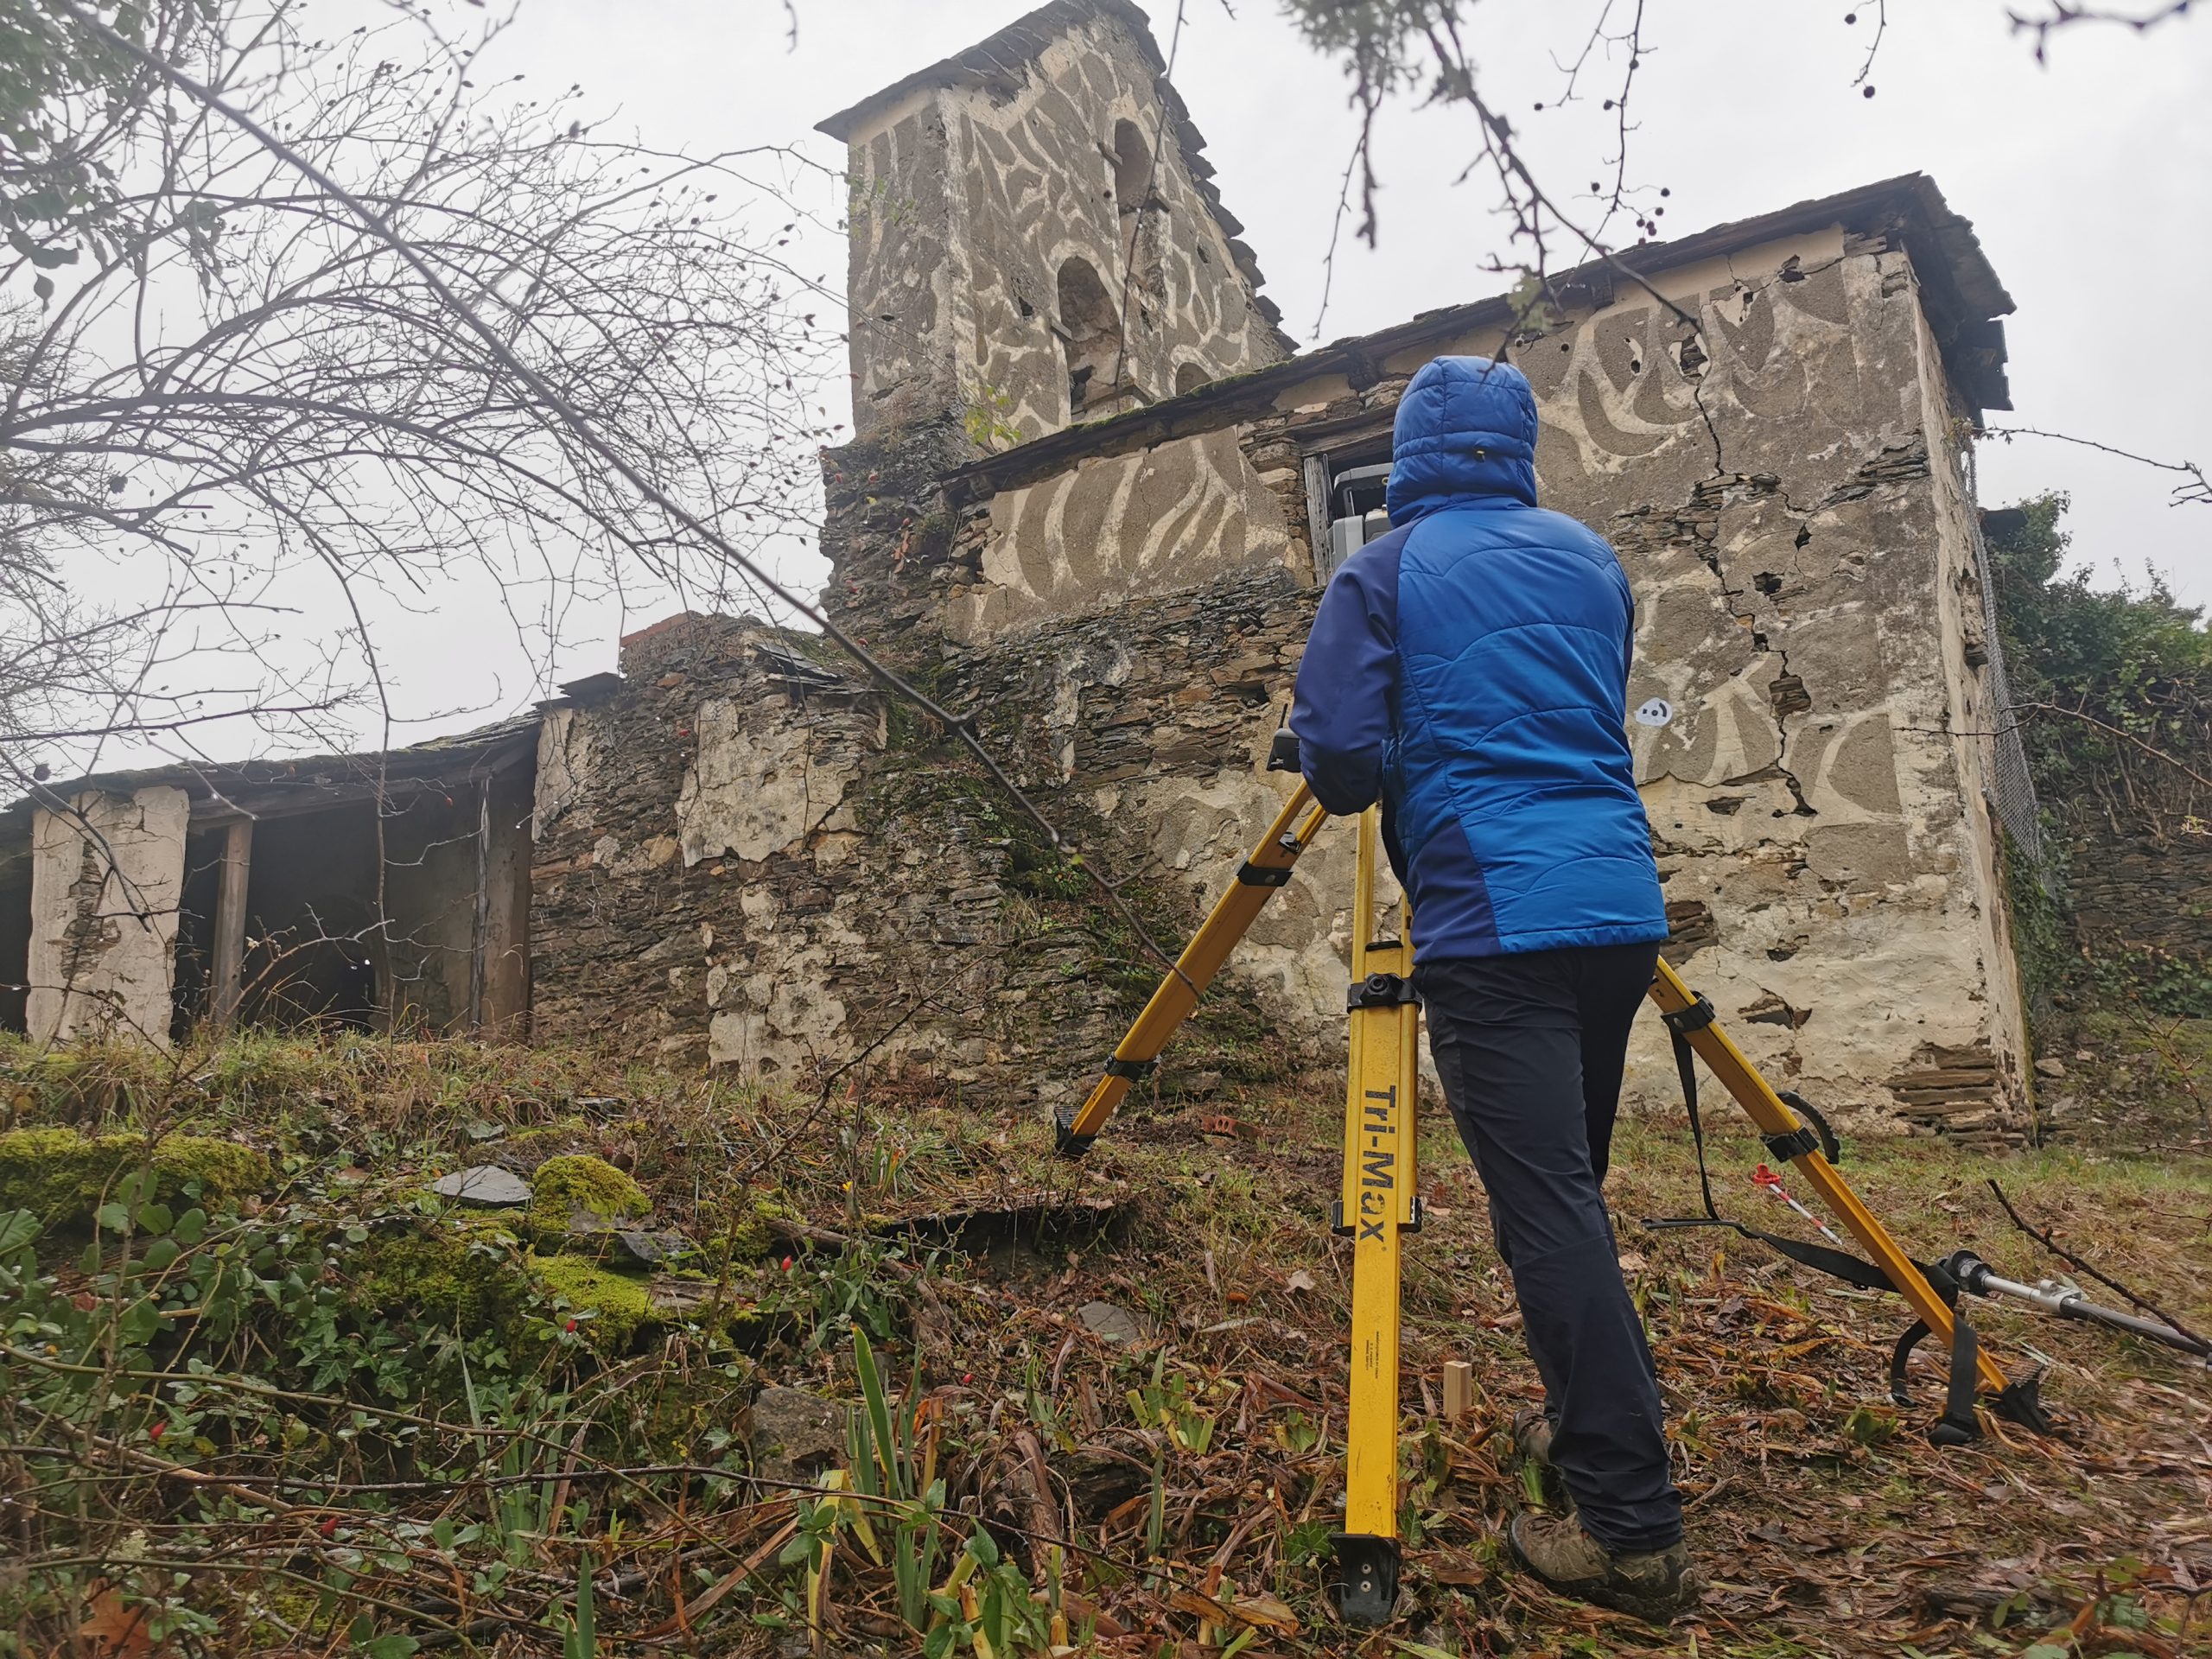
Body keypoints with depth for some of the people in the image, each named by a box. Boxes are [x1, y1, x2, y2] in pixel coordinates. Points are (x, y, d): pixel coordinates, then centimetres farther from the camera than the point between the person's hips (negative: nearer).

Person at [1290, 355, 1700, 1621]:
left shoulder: (1385, 571, -1)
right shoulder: (1592, 558, 15)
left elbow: (1338, 761, -8)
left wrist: (1376, 779, 13)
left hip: (1491, 917, -6)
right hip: (1621, 901, 6)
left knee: (1548, 1206, -5)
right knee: (1569, 1189, 19)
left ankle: (1634, 1529, -3)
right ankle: (1589, 1420, 31)